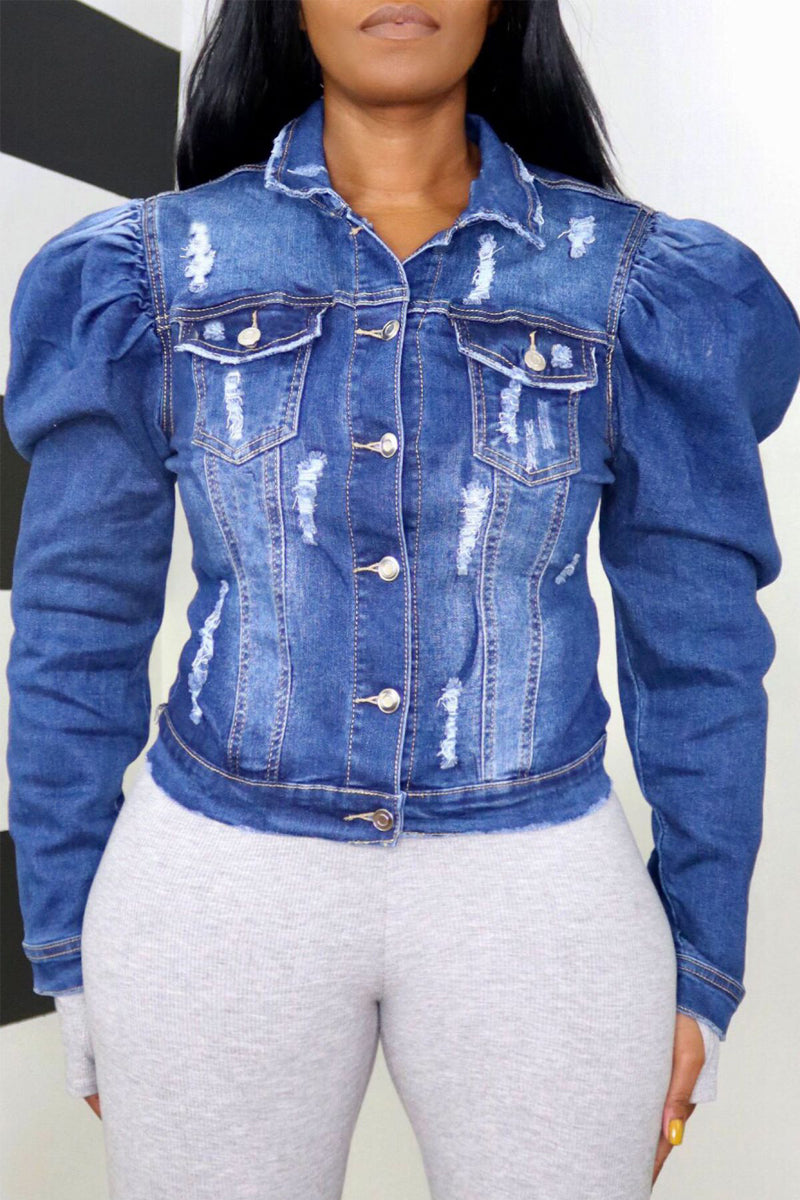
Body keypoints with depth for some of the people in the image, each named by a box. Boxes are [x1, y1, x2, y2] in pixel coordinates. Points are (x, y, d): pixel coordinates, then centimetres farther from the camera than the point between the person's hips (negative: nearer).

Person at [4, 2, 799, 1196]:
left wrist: (703, 965, 5)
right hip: (219, 883, 1)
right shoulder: (150, 271, -1)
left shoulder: (644, 284, -2)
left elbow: (697, 644, 2)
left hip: (536, 896, 1)